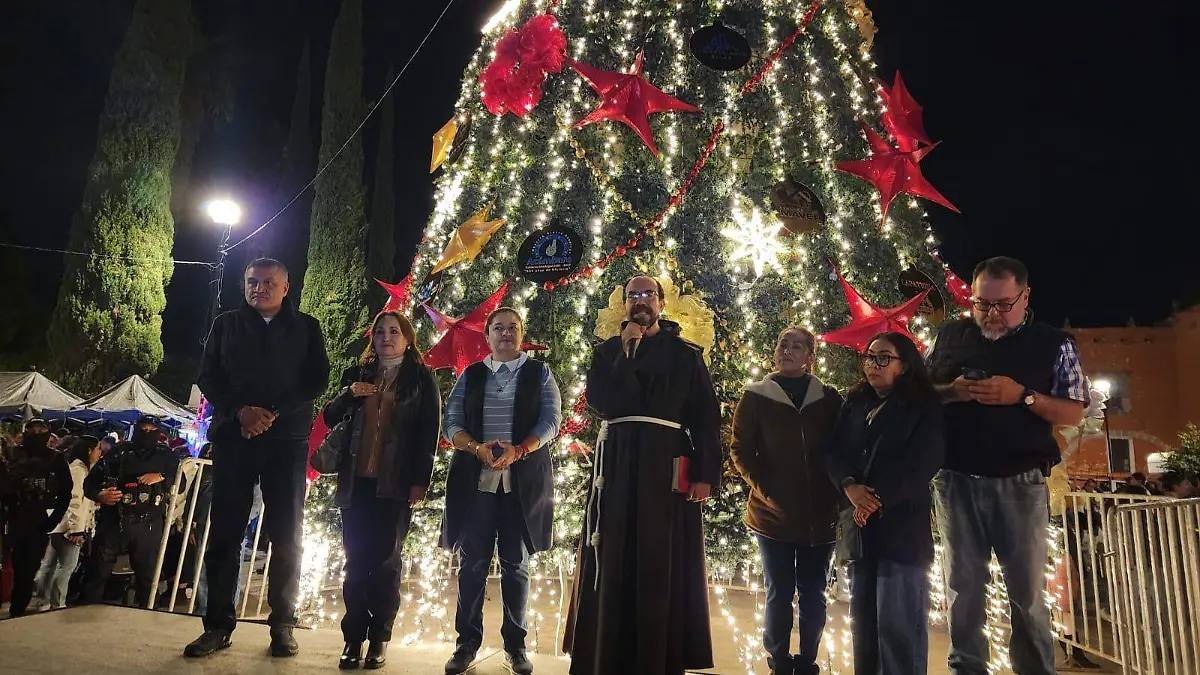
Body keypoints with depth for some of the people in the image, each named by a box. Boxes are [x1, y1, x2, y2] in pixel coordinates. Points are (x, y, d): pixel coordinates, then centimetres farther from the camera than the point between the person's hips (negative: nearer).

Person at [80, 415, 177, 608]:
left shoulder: (165, 455, 10)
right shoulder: (119, 451, 6)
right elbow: (90, 481, 7)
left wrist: (162, 477, -13)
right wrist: (100, 495, -14)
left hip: (148, 525, 1)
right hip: (113, 520, -1)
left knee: (147, 574, 7)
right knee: (97, 571, 2)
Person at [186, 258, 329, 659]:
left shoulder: (305, 328, 8)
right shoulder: (226, 324, 13)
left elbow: (317, 380, 0)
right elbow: (208, 377, 6)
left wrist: (274, 414, -13)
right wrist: (241, 411, -12)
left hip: (287, 439, -1)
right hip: (233, 436, 2)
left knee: (285, 535, 0)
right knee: (224, 532, 3)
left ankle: (282, 625, 8)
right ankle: (218, 625, 12)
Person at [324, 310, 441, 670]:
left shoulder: (421, 378, 3)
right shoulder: (357, 373, 14)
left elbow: (430, 432, -2)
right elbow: (330, 418, 15)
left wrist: (420, 480, -10)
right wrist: (349, 394, -5)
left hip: (396, 484, -3)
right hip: (356, 481, 3)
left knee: (385, 561, 2)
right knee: (356, 561, 4)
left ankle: (380, 638, 13)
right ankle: (353, 637, 12)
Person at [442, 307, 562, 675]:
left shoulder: (540, 373, 6)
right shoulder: (471, 375, 10)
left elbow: (551, 421, -3)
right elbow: (451, 422, 4)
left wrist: (517, 451, -19)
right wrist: (477, 447, -16)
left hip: (523, 480, -1)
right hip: (475, 479, 1)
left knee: (515, 563, 6)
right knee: (473, 561, 4)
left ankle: (515, 644, 16)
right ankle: (467, 642, 15)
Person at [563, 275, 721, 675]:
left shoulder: (686, 354, 8)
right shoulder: (608, 351, 13)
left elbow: (706, 417, 1)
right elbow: (600, 402, -4)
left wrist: (705, 474, -9)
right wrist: (627, 352, -6)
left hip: (667, 466, -1)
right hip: (617, 465, 2)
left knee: (664, 564, 1)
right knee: (613, 562, 4)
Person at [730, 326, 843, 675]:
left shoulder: (828, 398, 4)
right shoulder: (756, 396, 0)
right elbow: (740, 448, 0)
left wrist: (836, 492, -5)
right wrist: (762, 486, -9)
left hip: (820, 513, 2)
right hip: (773, 512, -1)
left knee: (813, 596, 10)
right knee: (779, 594, 6)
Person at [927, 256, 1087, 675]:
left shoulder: (1055, 344, 1)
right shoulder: (950, 336, 7)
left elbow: (1074, 413, -1)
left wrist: (1022, 396, -18)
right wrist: (952, 392, -11)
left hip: (1020, 483, -2)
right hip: (956, 481, 2)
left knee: (1028, 590, 9)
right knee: (962, 587, 12)